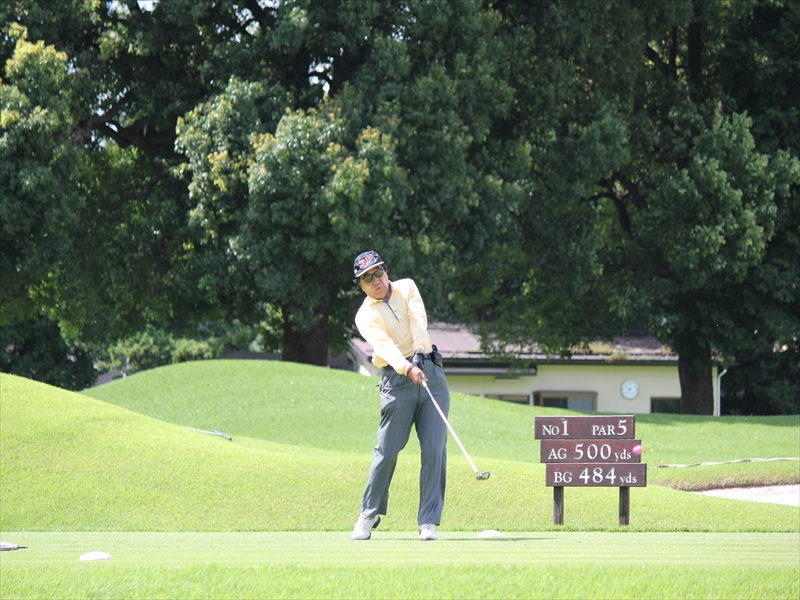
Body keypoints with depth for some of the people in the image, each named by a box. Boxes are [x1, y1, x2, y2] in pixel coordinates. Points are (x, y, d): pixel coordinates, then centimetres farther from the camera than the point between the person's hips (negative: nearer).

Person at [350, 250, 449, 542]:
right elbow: (384, 345, -18)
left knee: (435, 448, -6)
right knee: (387, 449, -5)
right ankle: (369, 514, 13)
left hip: (431, 372, 3)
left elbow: (418, 320, -6)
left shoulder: (407, 288, 12)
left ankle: (428, 520, -4)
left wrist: (420, 351, -24)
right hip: (397, 379, -3)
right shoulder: (365, 316, 0)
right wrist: (408, 368, -36)